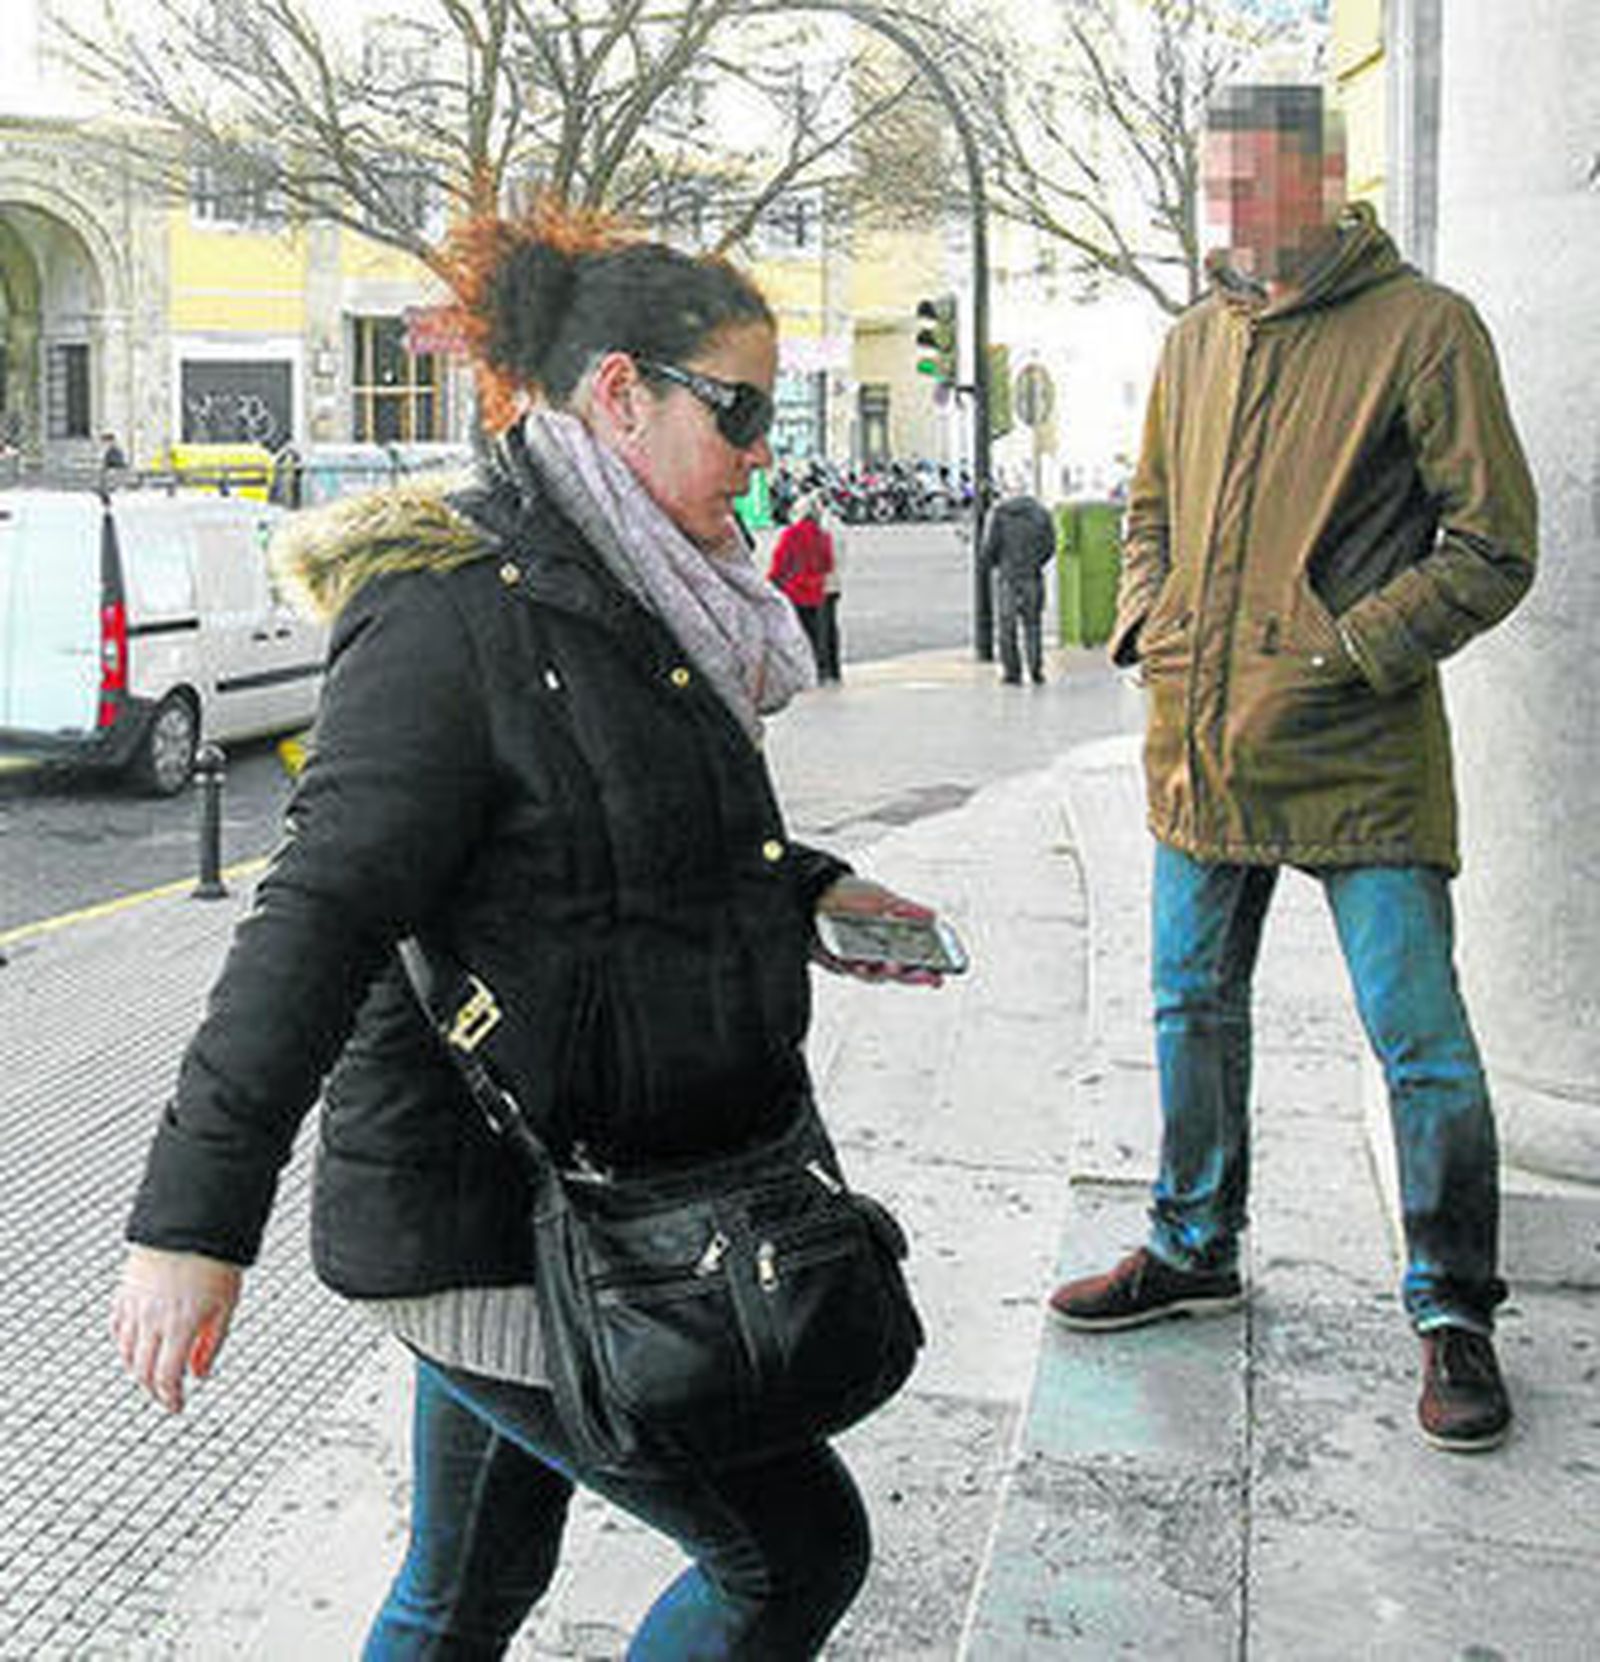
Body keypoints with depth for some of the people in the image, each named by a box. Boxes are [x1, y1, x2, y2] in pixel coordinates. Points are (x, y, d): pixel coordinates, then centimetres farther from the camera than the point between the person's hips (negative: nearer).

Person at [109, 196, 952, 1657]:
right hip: (488, 1229, -9)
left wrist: (805, 894, 12)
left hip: (592, 1201, 9)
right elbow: (318, 918, -23)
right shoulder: (454, 615, -19)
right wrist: (193, 1219, -25)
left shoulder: (623, 597, 11)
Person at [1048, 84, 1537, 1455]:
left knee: (1421, 1041, -2)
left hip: (1360, 757, -6)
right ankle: (1195, 1249, 34)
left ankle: (1452, 1309, 16)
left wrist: (1339, 652, -14)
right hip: (1202, 750, 6)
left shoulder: (1423, 329, -6)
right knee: (1193, 1006, 16)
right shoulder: (1196, 341, 13)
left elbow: (1494, 546, -8)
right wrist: (1152, 633, 7)